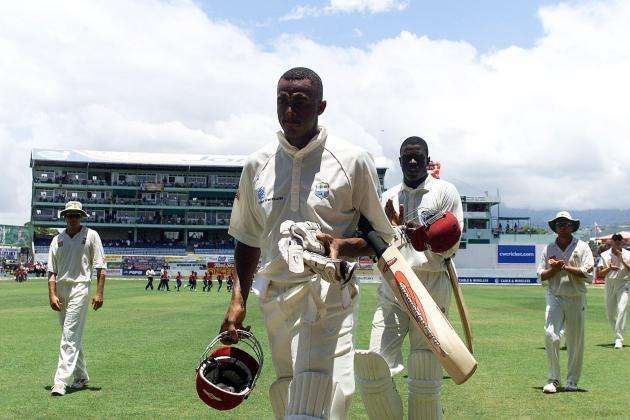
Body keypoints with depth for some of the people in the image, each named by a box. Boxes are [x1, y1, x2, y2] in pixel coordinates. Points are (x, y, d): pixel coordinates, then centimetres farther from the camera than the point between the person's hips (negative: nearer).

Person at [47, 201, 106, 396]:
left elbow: (100, 267, -1)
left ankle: (61, 381, -15)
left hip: (80, 287, -5)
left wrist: (99, 293, -9)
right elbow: (52, 271, 8)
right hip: (61, 290, 5)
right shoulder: (57, 239, 12)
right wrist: (52, 295, -4)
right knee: (74, 336, 13)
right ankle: (81, 376, 24)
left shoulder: (91, 235, 2)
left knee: (70, 335, -12)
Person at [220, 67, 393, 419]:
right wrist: (238, 300, 8)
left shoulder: (353, 159, -3)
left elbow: (383, 236, 3)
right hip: (274, 296, 5)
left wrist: (344, 246, -18)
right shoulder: (257, 165, 9)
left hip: (329, 295, -5)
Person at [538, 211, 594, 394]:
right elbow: (542, 276, 5)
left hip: (576, 299, -1)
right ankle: (553, 378, -5)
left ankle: (572, 380, 18)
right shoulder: (548, 249, 10)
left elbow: (588, 272, -9)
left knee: (575, 340, 4)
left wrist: (566, 267, -12)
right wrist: (555, 269, -12)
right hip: (555, 298, 1)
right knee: (550, 335, -14)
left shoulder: (582, 247, 4)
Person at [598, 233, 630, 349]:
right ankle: (618, 333, 32)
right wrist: (609, 268, -19)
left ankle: (619, 339, -16)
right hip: (609, 284, 2)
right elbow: (600, 273, -1)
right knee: (609, 313, 7)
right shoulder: (605, 255, 3)